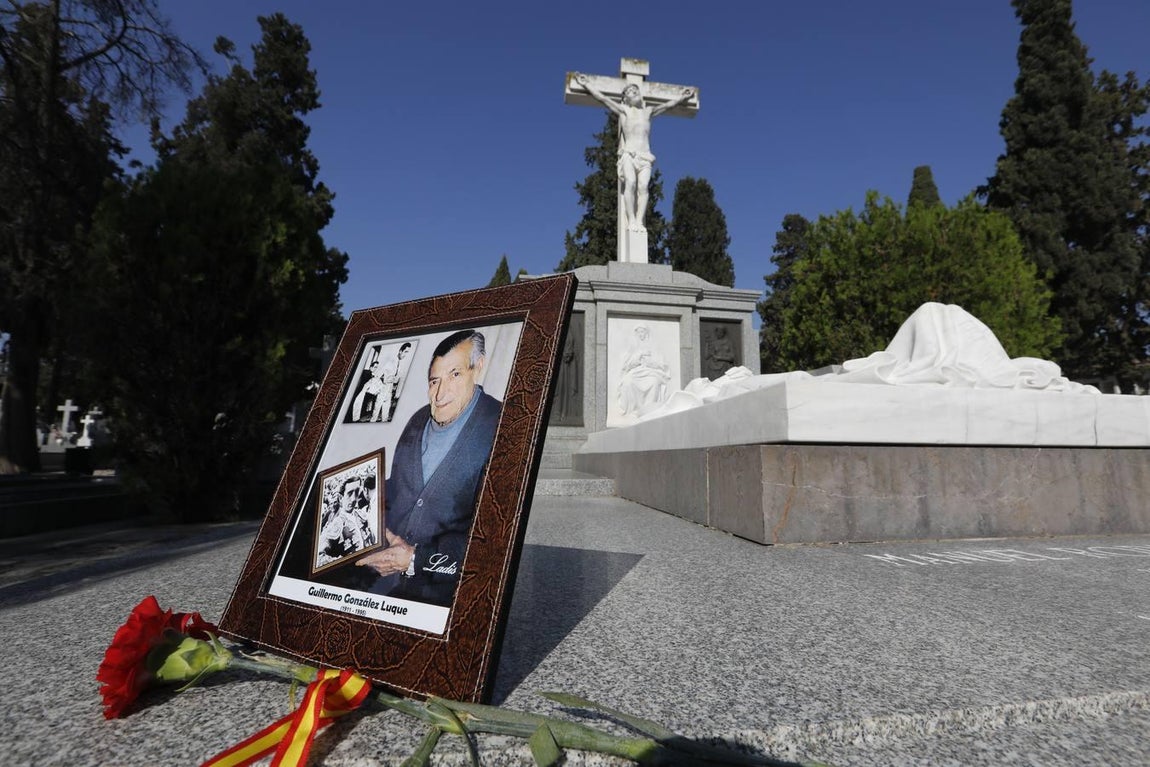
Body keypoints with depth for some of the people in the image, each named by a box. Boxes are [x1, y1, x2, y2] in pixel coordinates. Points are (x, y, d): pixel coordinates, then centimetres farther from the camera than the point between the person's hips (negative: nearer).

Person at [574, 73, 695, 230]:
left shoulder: (649, 111, 25)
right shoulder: (624, 110, 17)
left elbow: (669, 105, 28)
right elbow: (602, 98, 16)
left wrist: (683, 97, 23)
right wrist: (587, 85, 15)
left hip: (645, 155, 2)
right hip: (628, 154, -2)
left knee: (643, 186, -19)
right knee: (630, 183, -26)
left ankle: (640, 221, -28)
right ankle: (631, 221, -30)